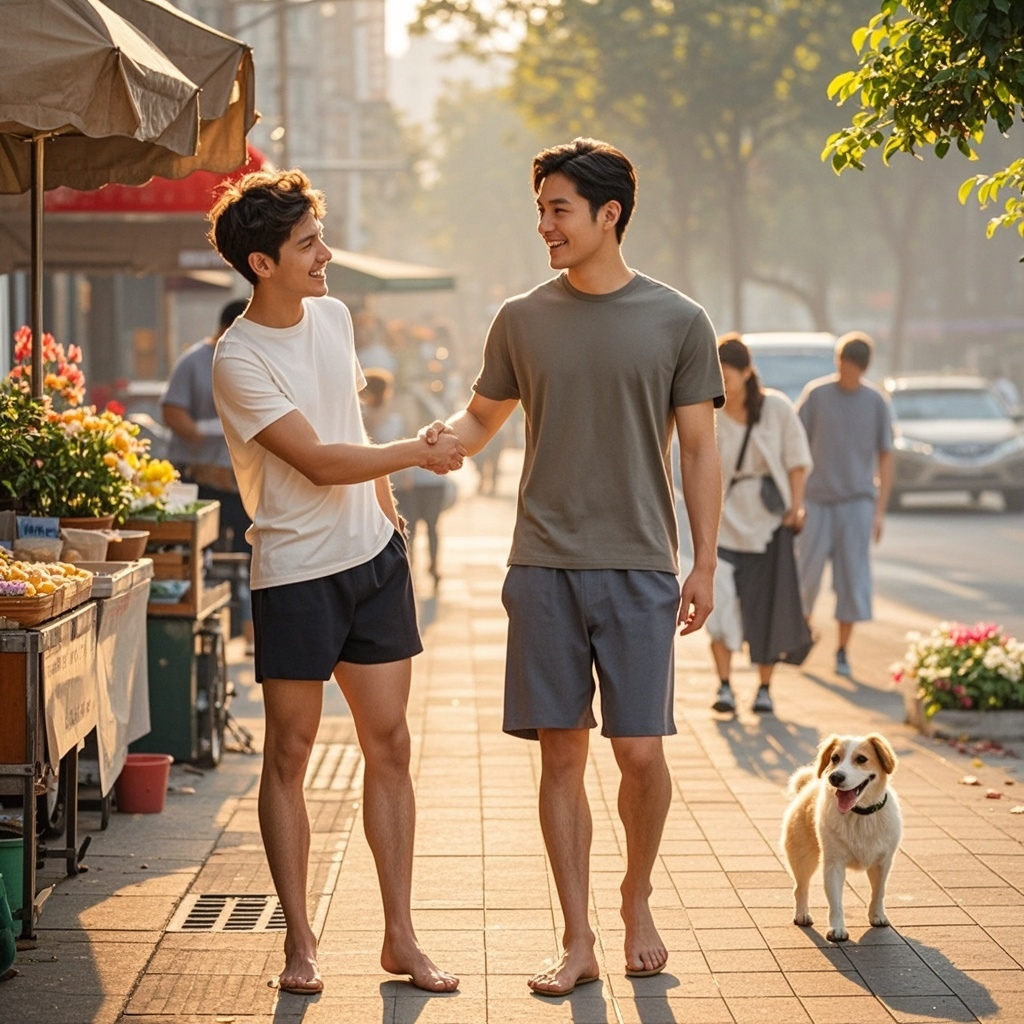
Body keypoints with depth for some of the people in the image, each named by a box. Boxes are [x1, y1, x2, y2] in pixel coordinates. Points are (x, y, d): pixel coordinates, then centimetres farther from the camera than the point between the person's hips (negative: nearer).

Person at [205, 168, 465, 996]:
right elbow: (320, 461, -19)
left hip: (373, 556, 6)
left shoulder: (334, 316, 6)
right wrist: (418, 453, -12)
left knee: (389, 747, 6)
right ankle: (299, 940, 13)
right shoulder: (239, 360, -16)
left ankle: (401, 937, 11)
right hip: (297, 572, -6)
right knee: (290, 754, 2)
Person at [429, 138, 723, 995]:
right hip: (543, 568, 2)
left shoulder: (678, 322, 2)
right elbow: (478, 422, 17)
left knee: (640, 752, -3)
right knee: (562, 755, 3)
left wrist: (705, 565, 0)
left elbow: (700, 450, 4)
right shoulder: (521, 321, 7)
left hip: (639, 569, -2)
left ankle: (637, 901, 24)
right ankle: (578, 942, 11)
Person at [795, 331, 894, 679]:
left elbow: (885, 458, 4)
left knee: (853, 576, -4)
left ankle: (843, 651, 6)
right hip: (817, 500, 0)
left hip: (857, 503, 0)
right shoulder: (816, 395, 0)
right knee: (807, 574, 2)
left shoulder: (876, 402, 1)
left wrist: (879, 510, -1)